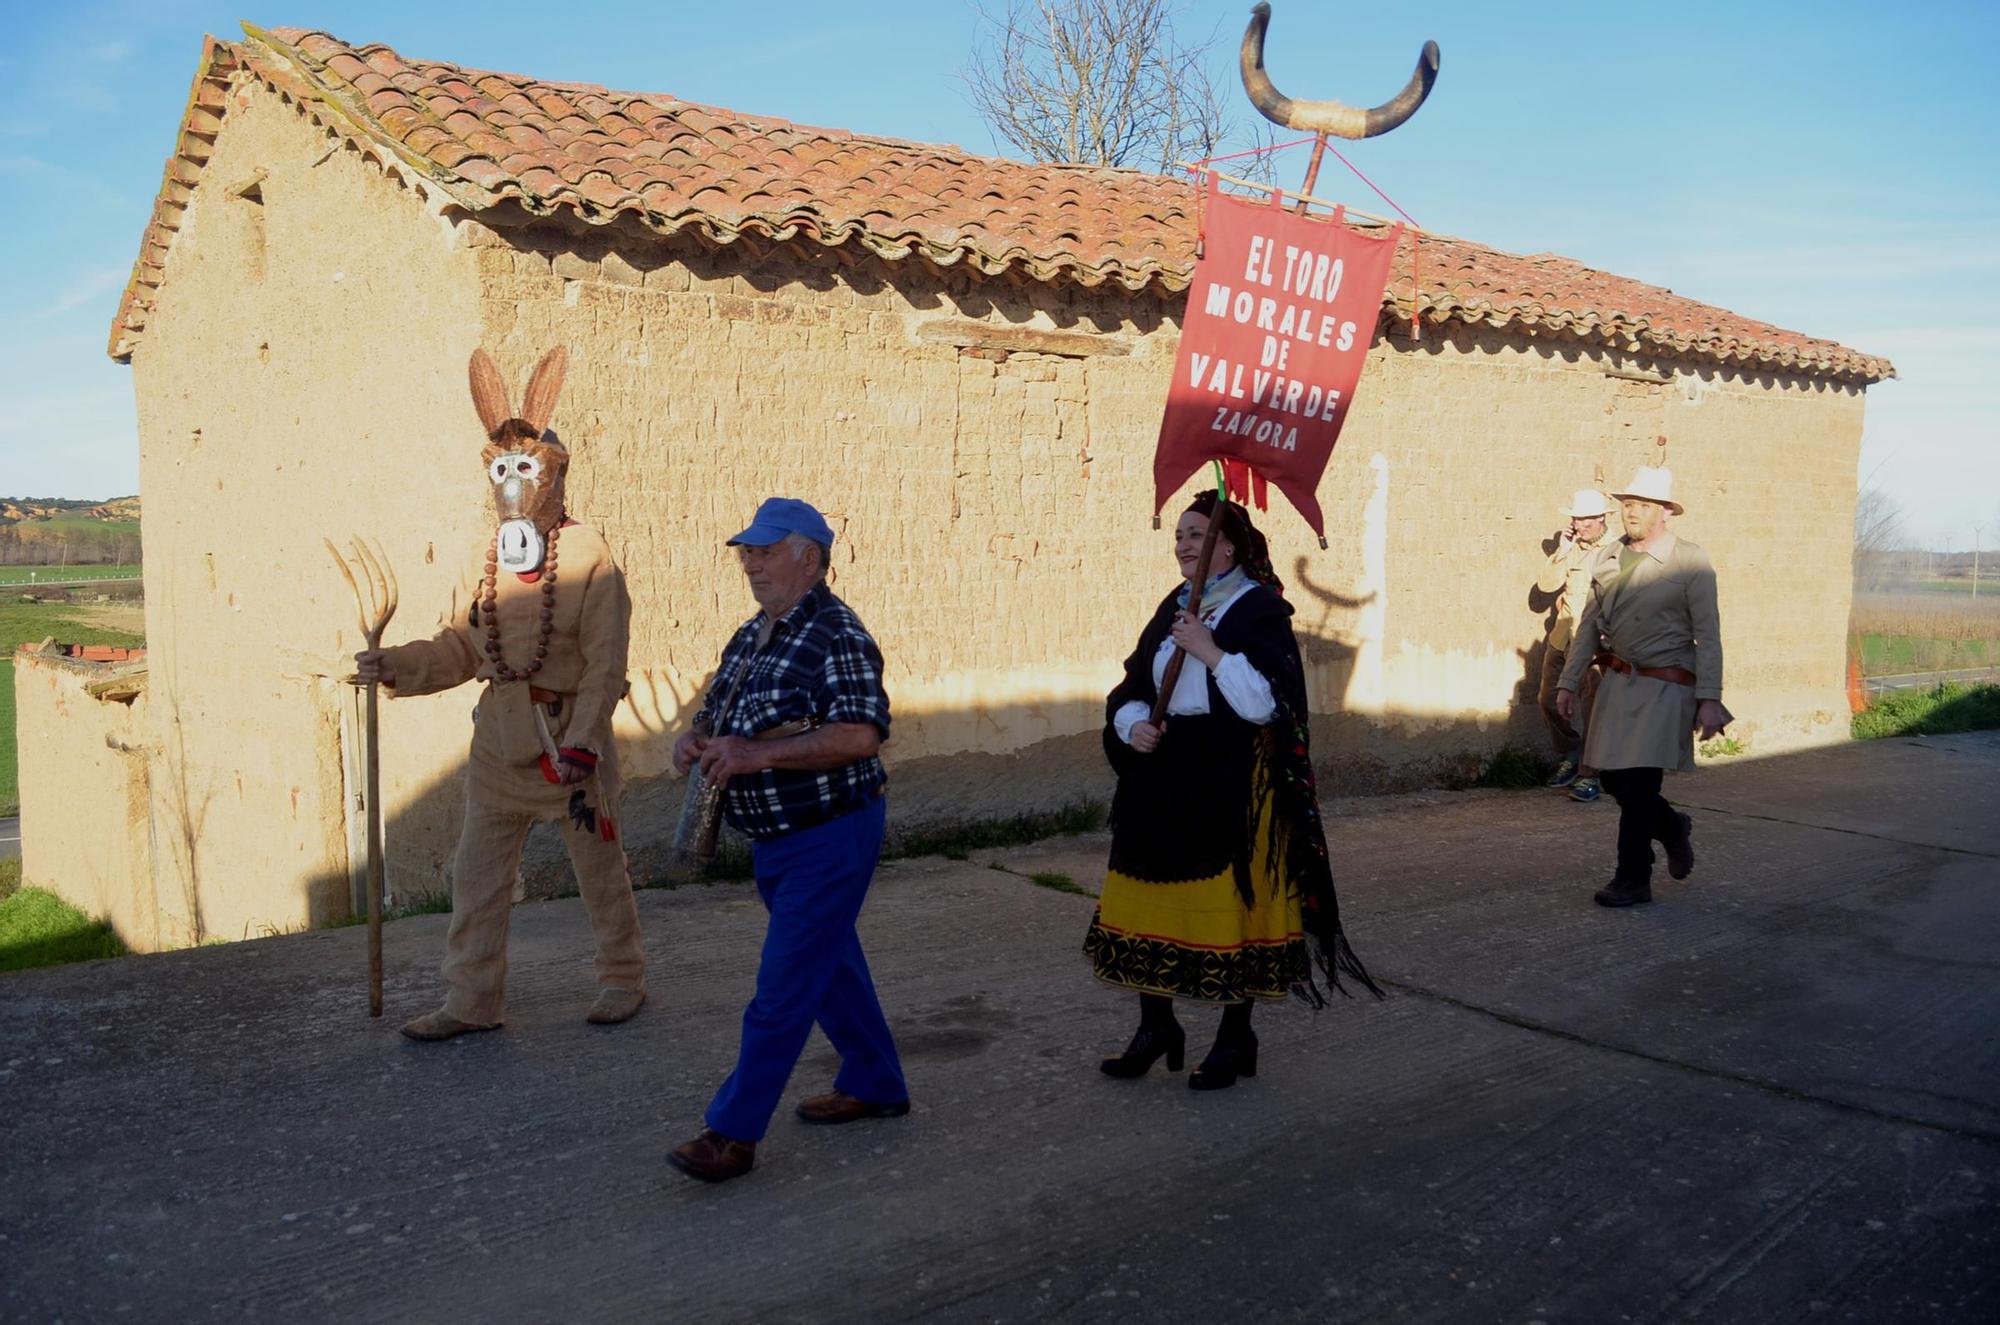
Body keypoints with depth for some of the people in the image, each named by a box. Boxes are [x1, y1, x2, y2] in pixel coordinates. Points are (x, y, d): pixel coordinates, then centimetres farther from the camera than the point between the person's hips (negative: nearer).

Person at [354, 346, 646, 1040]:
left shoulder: (588, 555, -10)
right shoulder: (486, 559, 6)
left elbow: (606, 662, -14)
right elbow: (458, 647, 10)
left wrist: (581, 747, -19)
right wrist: (395, 665, -6)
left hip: (571, 735, -5)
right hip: (499, 736, 5)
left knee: (599, 864, 9)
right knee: (477, 872, 9)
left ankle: (622, 979, 28)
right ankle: (471, 1000, 21)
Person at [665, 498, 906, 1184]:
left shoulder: (838, 634, -17)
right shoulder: (751, 635, 12)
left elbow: (862, 734, -28)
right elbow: (716, 709, 22)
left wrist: (757, 753, -30)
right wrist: (695, 740, -2)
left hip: (830, 838, -9)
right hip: (774, 840, 10)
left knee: (785, 986, -4)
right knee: (831, 965, 20)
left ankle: (733, 1132, 4)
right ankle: (874, 1085, 36)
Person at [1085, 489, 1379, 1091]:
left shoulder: (1261, 608, -7)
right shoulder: (1173, 608, 13)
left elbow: (1269, 701, -18)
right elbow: (1131, 690, 15)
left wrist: (1210, 651, -23)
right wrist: (1133, 725, -5)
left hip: (1231, 788, -6)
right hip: (1162, 782, 7)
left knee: (1230, 904, 1)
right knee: (1148, 905, 9)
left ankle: (1235, 1037, 18)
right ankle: (1156, 1027, 25)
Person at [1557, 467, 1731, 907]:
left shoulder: (1690, 563, -8)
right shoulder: (1610, 560, 8)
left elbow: (1708, 636, -10)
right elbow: (1589, 624, 14)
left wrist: (1709, 699, -16)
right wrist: (1569, 682, 12)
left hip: (1664, 687, -6)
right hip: (1617, 683, 6)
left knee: (1638, 784, -7)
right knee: (1612, 777, 8)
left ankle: (1633, 880, 6)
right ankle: (1672, 827, 36)